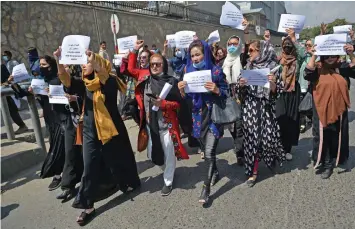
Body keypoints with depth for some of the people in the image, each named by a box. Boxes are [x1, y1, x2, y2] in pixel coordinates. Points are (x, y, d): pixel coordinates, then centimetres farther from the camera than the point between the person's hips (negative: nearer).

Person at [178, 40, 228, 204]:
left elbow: (226, 93, -4)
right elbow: (187, 97, 8)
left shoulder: (216, 71, -8)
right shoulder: (189, 71, 3)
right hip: (198, 115, 5)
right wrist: (182, 90, -13)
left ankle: (206, 188, 3)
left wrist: (216, 90, -24)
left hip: (213, 115, -4)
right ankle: (215, 172, 42)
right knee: (206, 149, 17)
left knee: (209, 151, -7)